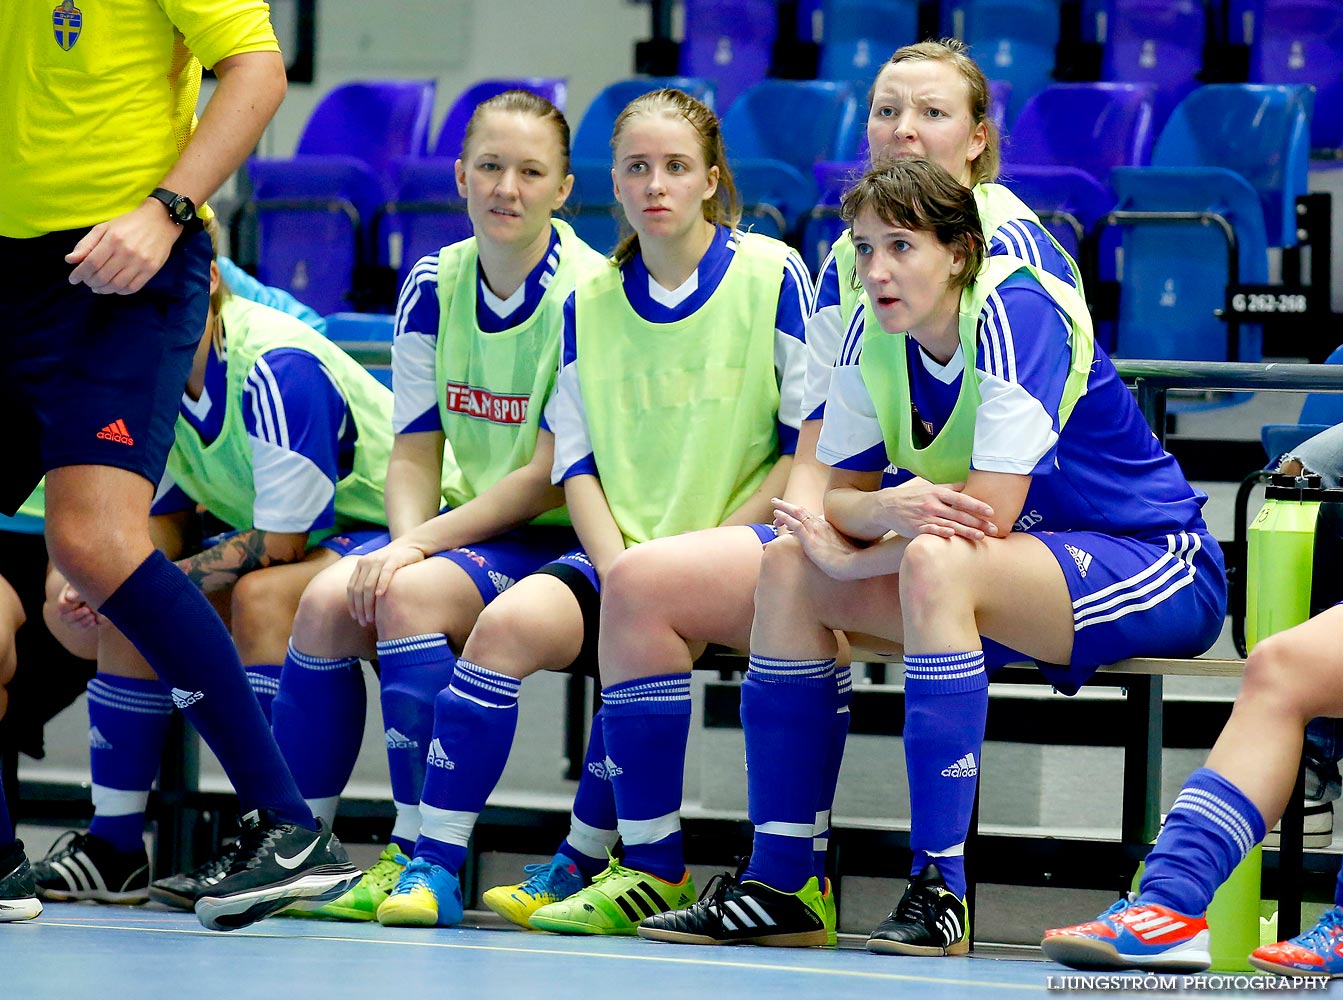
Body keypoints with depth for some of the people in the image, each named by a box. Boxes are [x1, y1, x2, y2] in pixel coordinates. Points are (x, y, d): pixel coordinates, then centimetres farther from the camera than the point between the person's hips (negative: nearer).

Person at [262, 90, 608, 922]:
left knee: (409, 596, -30)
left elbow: (551, 478, -16)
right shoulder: (433, 286, 5)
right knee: (329, 600, -20)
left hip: (560, 541, -6)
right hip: (463, 530, 6)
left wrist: (419, 548, -19)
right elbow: (416, 453, 7)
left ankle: (420, 855, -26)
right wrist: (406, 541, -14)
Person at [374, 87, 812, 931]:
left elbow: (814, 446, -4)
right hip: (622, 549, 3)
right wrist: (618, 566, -9)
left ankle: (589, 855, -17)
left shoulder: (772, 276, -1)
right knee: (512, 622, -25)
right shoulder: (591, 303, 11)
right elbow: (577, 465, 10)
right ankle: (433, 868, -21)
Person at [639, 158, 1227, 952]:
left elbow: (990, 516, -28)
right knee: (788, 567, -3)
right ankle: (777, 887, -5)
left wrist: (846, 559, -16)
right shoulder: (874, 338, -1)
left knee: (935, 564, -35)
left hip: (1160, 574, -8)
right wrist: (885, 510, -25)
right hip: (1023, 581, 8)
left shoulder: (1015, 314, -23)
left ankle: (939, 888, -35)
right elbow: (842, 499, 1)